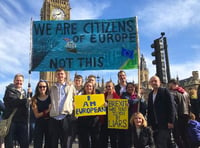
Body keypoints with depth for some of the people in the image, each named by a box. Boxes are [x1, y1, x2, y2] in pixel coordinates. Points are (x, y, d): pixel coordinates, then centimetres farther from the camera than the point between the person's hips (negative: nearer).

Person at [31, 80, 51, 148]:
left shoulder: (51, 97, 1)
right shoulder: (35, 99, 1)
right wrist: (47, 111, -16)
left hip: (49, 123, 0)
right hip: (39, 124, 0)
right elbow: (37, 115, -4)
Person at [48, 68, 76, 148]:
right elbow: (49, 101, 23)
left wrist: (74, 106, 0)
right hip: (54, 118, 2)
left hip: (65, 117, -2)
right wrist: (48, 108, 9)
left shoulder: (71, 87, 12)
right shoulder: (52, 88, 19)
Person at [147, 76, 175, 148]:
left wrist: (171, 121, -14)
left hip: (164, 124, -6)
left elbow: (171, 106, -9)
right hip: (155, 125, 6)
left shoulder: (165, 91, -3)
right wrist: (149, 123, 12)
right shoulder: (150, 94, 16)